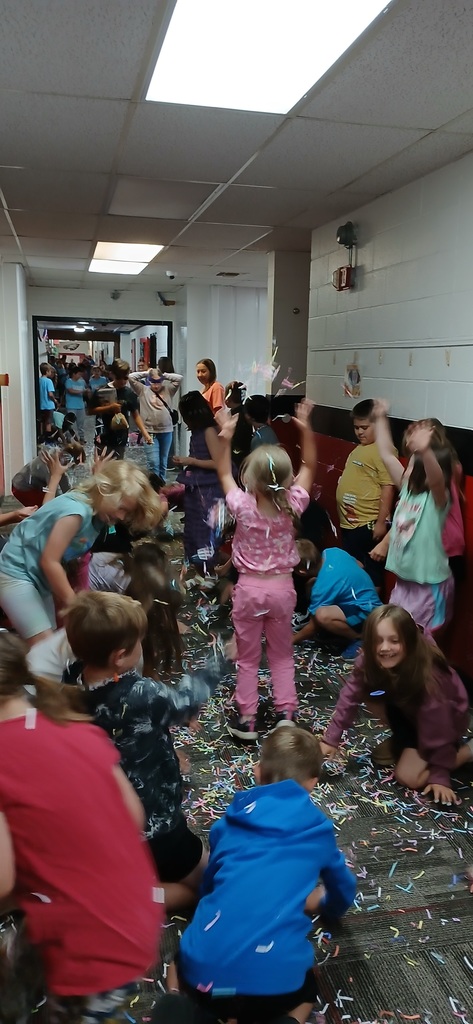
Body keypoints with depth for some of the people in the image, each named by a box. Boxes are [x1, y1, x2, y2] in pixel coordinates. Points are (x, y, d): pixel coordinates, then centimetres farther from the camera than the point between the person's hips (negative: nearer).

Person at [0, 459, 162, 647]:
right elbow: (49, 562, -24)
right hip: (16, 573, -9)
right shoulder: (76, 510, -25)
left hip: (40, 577, 9)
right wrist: (73, 604, -16)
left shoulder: (96, 516, 1)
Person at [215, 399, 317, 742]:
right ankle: (286, 714, 19)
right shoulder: (292, 505, -15)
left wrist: (226, 438, -4)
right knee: (282, 654, 18)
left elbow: (224, 473, 0)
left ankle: (246, 719, 18)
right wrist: (306, 429, -6)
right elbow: (309, 467, -1)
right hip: (282, 586, 2)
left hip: (249, 587, -1)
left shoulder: (242, 505, -18)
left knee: (248, 657, 12)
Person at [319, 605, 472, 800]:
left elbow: (437, 728, -29)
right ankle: (402, 741, 8)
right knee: (368, 694, -15)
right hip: (408, 710, 6)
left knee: (407, 777, -15)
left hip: (445, 719, -6)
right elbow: (351, 696, -18)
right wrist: (331, 738, -25)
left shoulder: (428, 676, -38)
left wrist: (439, 775, -21)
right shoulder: (370, 660, -22)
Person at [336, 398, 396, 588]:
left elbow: (388, 487, -20)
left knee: (370, 573, 3)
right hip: (349, 522, 10)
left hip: (368, 524, -9)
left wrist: (381, 522, -21)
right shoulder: (359, 448, 13)